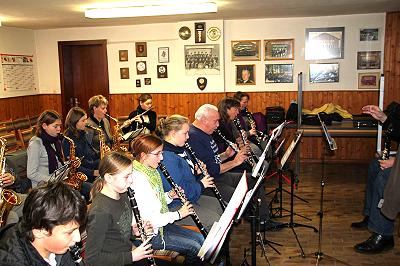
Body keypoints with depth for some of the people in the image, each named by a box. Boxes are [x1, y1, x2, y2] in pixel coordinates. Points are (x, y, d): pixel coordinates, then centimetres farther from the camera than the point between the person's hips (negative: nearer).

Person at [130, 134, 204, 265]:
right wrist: (178, 214, -19)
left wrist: (169, 196, -2)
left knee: (200, 239, 7)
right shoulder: (138, 179, -27)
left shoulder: (150, 171, 5)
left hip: (159, 223, 10)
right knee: (194, 248, -11)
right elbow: (148, 219, -28)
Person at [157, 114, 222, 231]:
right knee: (214, 221, -18)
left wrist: (197, 172, 2)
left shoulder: (180, 149, 9)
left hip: (191, 197, 11)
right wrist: (201, 185, -14)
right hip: (175, 205, -11)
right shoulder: (166, 158, -25)